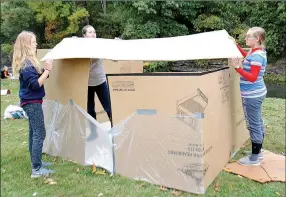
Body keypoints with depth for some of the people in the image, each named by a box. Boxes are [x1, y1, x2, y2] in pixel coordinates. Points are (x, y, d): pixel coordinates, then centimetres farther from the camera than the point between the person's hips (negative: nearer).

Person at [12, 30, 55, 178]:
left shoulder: (28, 61, 11)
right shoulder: (25, 63, -19)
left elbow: (37, 78, 13)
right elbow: (35, 84, -23)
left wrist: (45, 70, 1)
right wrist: (47, 69, -22)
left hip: (32, 102, 10)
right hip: (32, 102, -10)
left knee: (34, 132, 16)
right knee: (40, 134, -8)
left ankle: (36, 162, 27)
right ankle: (36, 169, -2)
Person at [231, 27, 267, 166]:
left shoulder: (257, 56, -20)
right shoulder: (256, 52, 9)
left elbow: (253, 78, -24)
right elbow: (247, 57, 32)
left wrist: (238, 67, -30)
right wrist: (236, 46, 27)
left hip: (252, 95, -10)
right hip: (256, 93, 10)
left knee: (253, 125, -3)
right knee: (258, 124, 17)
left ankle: (254, 158, 7)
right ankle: (258, 152, 30)